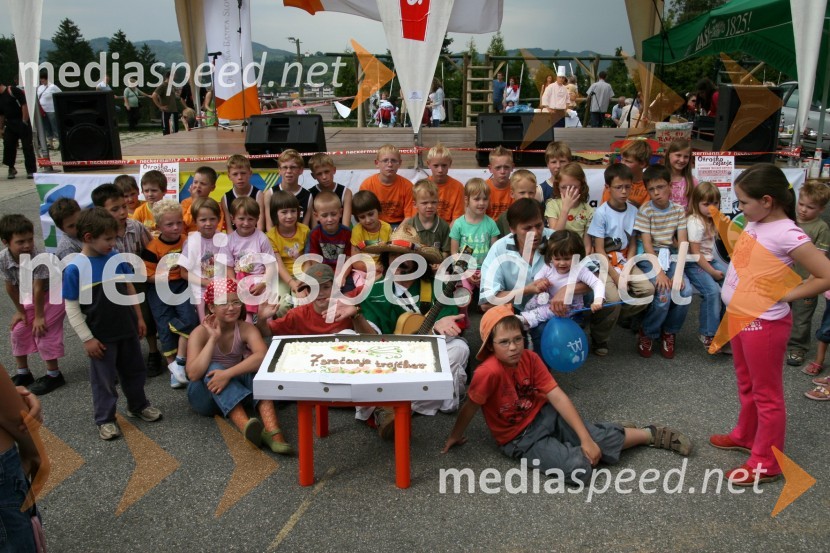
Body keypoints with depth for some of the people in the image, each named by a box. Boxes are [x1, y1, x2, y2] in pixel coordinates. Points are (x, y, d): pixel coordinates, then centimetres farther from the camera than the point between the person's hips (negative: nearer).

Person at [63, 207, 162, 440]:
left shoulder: (117, 258, -5)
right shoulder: (75, 268, -17)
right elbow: (71, 309, -12)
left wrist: (139, 318, 11)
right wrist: (87, 339, -12)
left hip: (127, 329, 4)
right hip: (101, 337, -4)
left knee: (134, 371, 20)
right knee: (103, 380, 11)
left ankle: (138, 406, 41)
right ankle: (105, 419, 28)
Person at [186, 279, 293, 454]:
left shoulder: (246, 328, -12)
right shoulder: (200, 332, -16)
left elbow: (262, 356, -33)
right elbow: (193, 374, -30)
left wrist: (228, 373, -42)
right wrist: (213, 338, -30)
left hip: (235, 388, 2)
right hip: (205, 394, -1)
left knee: (257, 366, -27)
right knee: (214, 369, -33)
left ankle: (272, 431, -47)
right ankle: (246, 427, -55)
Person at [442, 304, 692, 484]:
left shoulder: (530, 358, -11)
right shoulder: (489, 371, -30)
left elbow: (558, 397, -13)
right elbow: (470, 407, -17)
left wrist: (586, 438, -18)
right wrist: (455, 437, -5)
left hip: (544, 414, 4)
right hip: (519, 437, -4)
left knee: (605, 440, -9)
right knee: (578, 469, -26)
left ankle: (652, 434, 19)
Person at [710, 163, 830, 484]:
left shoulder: (787, 234, -22)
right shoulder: (755, 224, 3)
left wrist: (785, 295, -17)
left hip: (764, 323, -9)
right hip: (739, 316, 9)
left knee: (766, 394, 6)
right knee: (746, 385, 25)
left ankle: (766, 463, 20)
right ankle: (746, 435, 45)